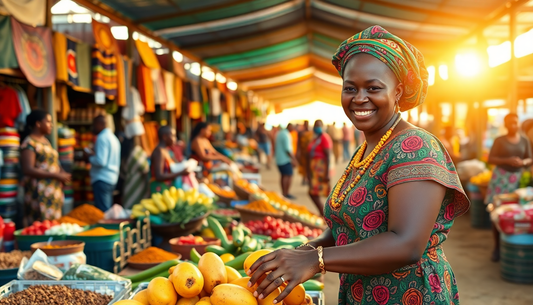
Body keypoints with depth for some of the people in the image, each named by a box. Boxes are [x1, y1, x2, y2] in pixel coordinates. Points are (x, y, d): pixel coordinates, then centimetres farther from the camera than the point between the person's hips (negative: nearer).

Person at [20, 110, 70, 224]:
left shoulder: (45, 141, 17)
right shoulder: (29, 143, -10)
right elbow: (28, 170, -18)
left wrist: (62, 173, 6)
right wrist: (56, 175, -18)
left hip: (53, 192, 9)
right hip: (39, 192, -9)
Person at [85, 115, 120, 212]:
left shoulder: (102, 138, -12)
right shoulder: (113, 137, 17)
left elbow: (100, 161, -21)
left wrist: (90, 156, -4)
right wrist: (94, 154, 20)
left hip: (102, 179, -10)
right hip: (112, 179, 10)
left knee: (102, 211, -9)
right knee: (108, 210, 13)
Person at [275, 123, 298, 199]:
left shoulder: (279, 133, 15)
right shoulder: (286, 135, -16)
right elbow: (287, 148, -20)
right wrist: (293, 158, -14)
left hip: (279, 159, 10)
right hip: (285, 159, -10)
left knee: (283, 175, 12)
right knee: (289, 175, -6)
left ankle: (283, 193, 13)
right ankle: (286, 193, -6)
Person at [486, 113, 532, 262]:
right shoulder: (499, 140, 2)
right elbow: (490, 159, -2)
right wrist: (508, 160, -17)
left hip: (517, 178, 1)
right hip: (501, 177, -1)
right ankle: (497, 247, 5)